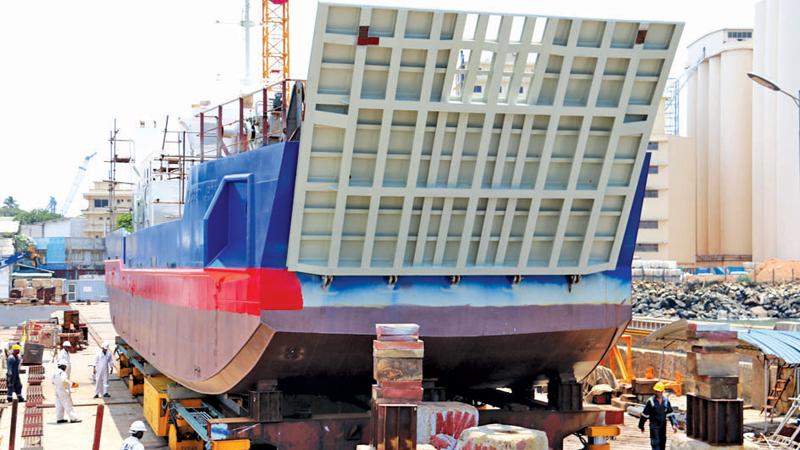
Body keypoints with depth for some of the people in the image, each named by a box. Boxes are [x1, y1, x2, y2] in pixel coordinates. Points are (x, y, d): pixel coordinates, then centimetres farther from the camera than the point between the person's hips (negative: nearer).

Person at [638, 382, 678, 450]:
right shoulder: (651, 401, -9)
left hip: (663, 425, 4)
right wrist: (641, 426, 2)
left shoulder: (666, 401, 2)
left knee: (662, 443, 12)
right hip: (654, 425, -4)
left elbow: (670, 414, 7)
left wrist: (674, 424, -4)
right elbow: (645, 414, -3)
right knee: (655, 443, -11)